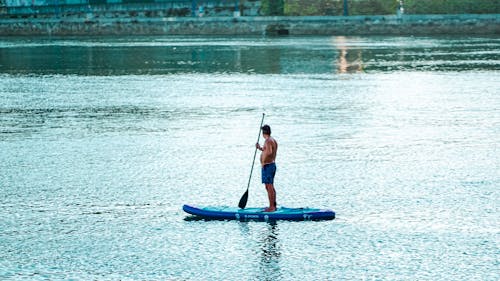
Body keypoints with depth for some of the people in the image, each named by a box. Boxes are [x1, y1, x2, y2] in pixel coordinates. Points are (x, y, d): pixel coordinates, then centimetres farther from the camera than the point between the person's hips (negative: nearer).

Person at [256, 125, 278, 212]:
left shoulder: (268, 141, -17)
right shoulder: (273, 140, 14)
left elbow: (269, 152, -33)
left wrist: (263, 161, -23)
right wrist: (260, 148, 26)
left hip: (267, 166, -10)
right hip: (273, 165, 10)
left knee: (269, 187, -7)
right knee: (271, 187, 17)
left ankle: (271, 207, -6)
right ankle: (273, 206, 23)